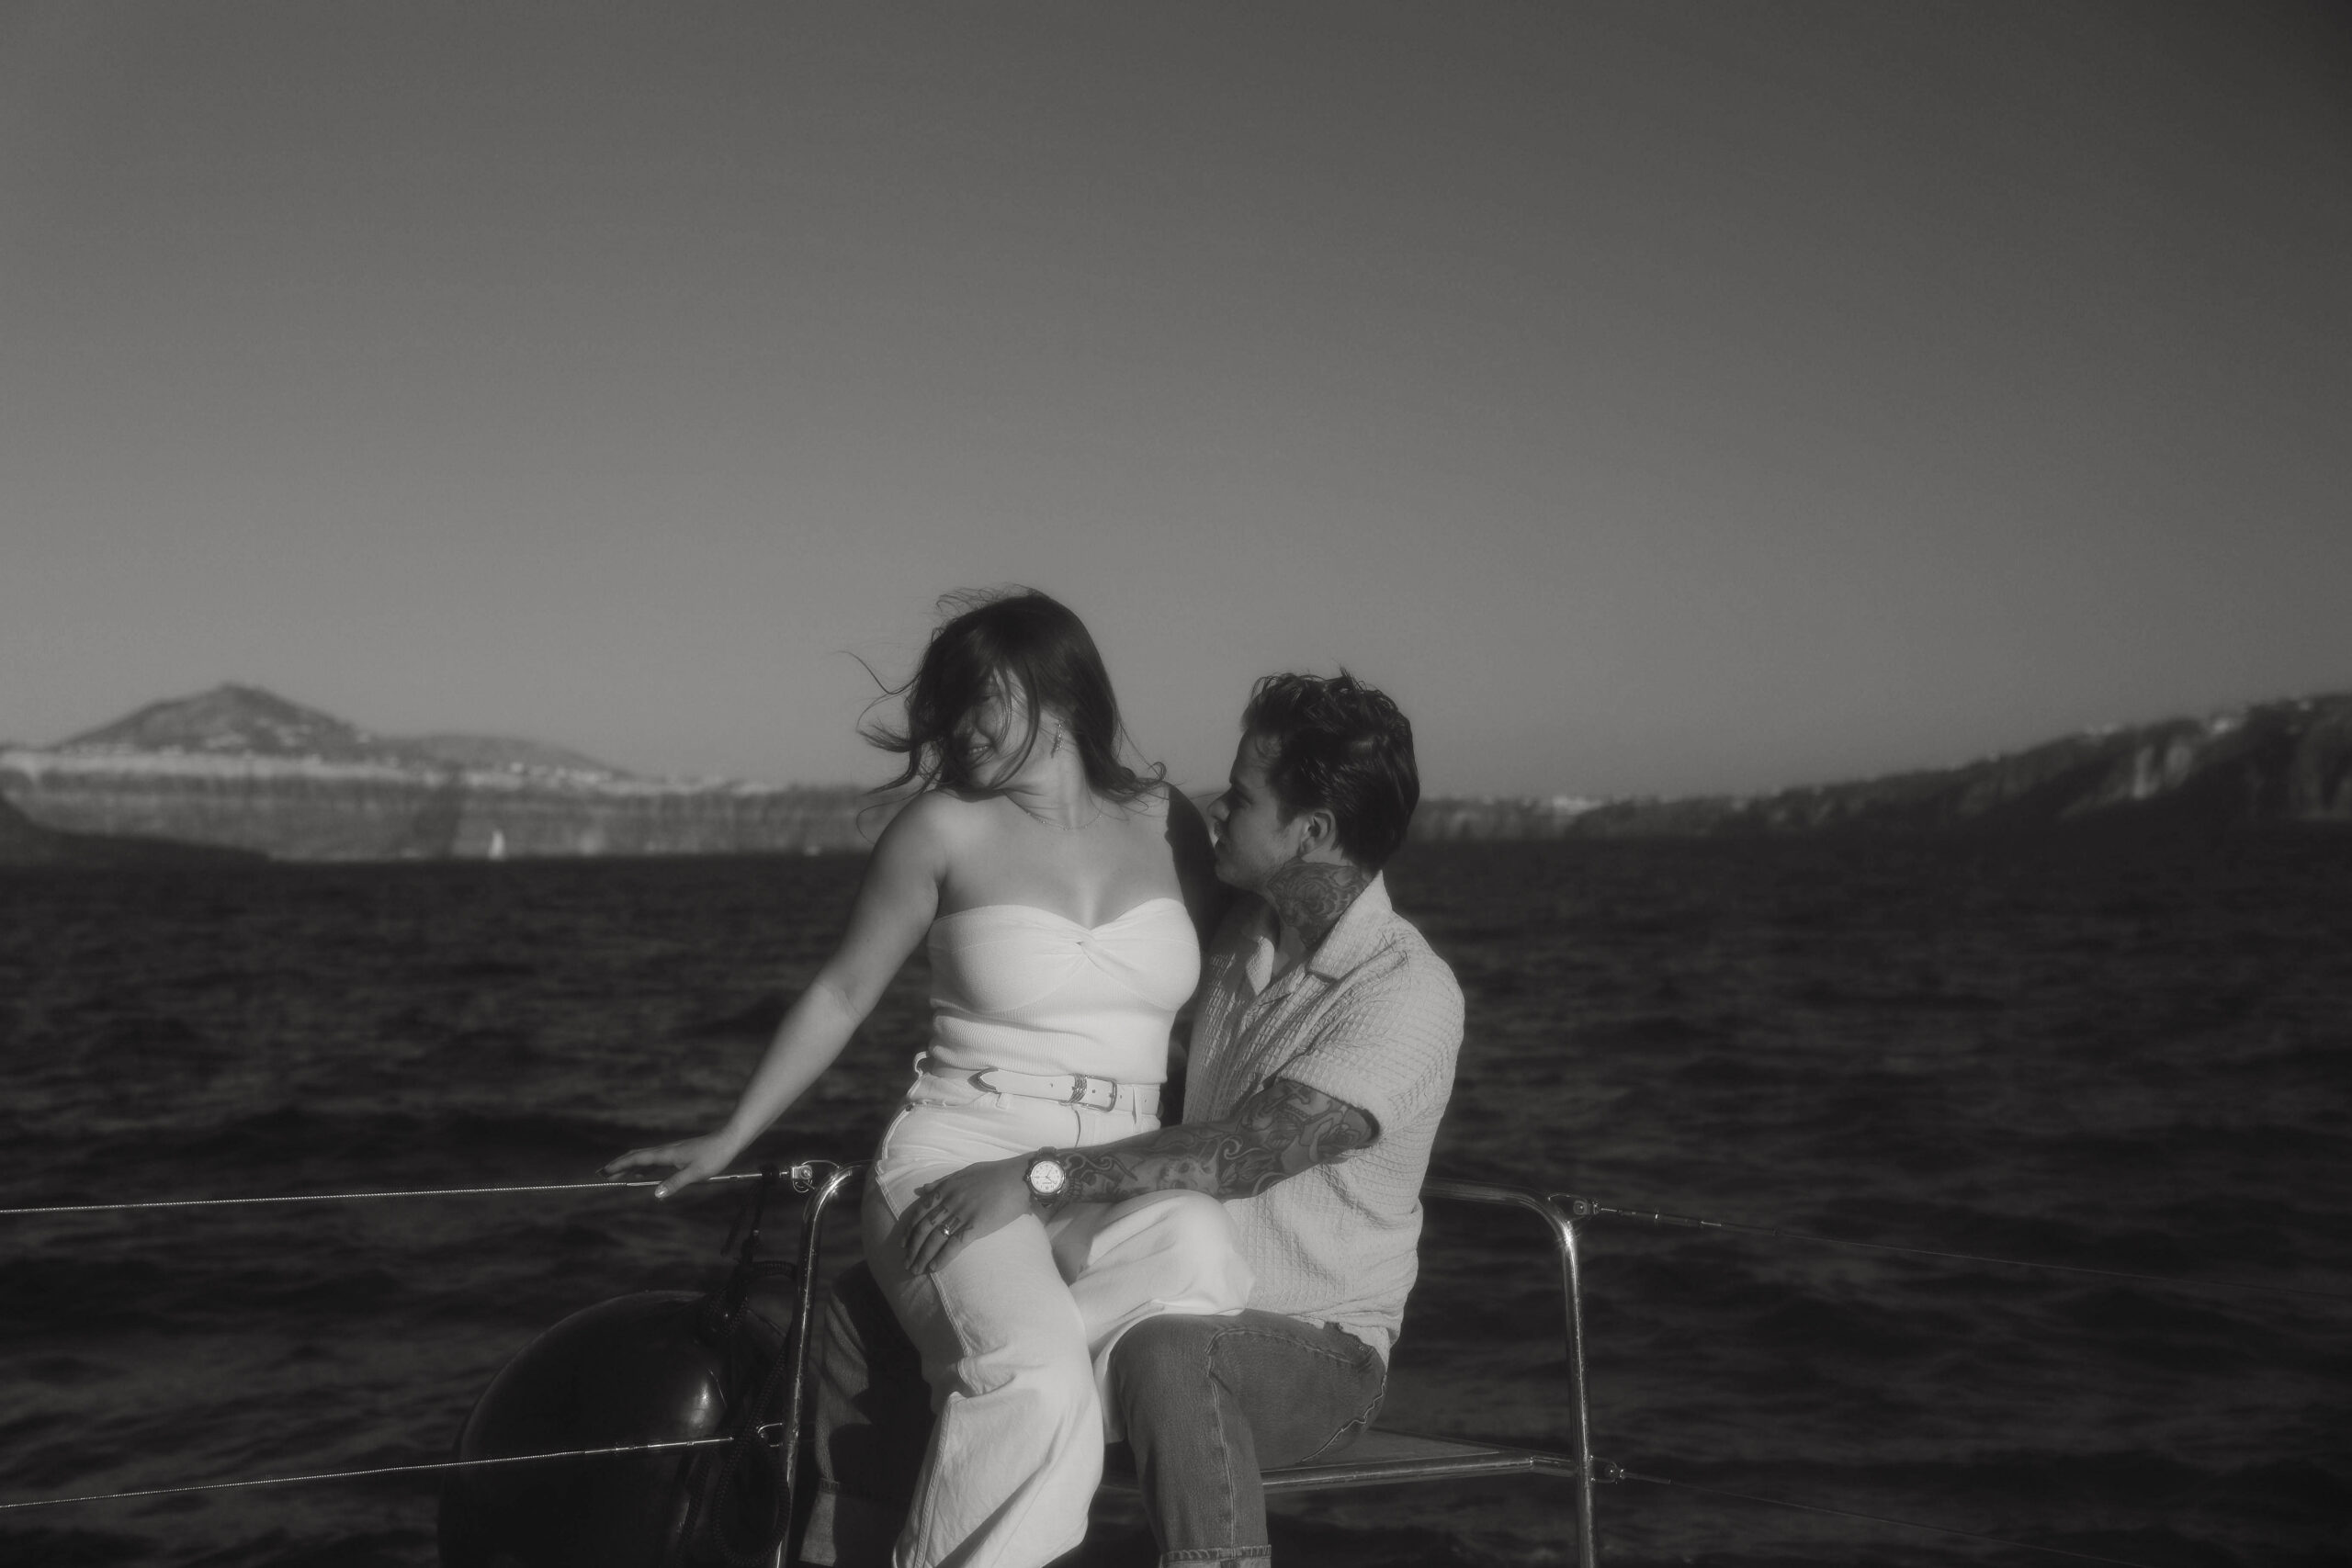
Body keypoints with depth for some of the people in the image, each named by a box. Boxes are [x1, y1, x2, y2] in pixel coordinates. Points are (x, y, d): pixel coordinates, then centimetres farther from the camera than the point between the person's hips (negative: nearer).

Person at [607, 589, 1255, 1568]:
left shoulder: (1165, 824, 9)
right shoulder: (946, 827, 2)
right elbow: (841, 995, 10)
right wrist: (729, 1140, 10)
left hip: (1120, 1189, 3)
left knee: (1198, 1250, -34)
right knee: (1035, 1384, -33)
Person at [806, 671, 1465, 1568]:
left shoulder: (1408, 994, -19)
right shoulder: (1239, 931, 6)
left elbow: (1243, 1153, -29)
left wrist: (1042, 1177, -33)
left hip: (1313, 1349, -8)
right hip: (1175, 1307, 8)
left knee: (1165, 1359, -43)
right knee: (864, 1309, 2)